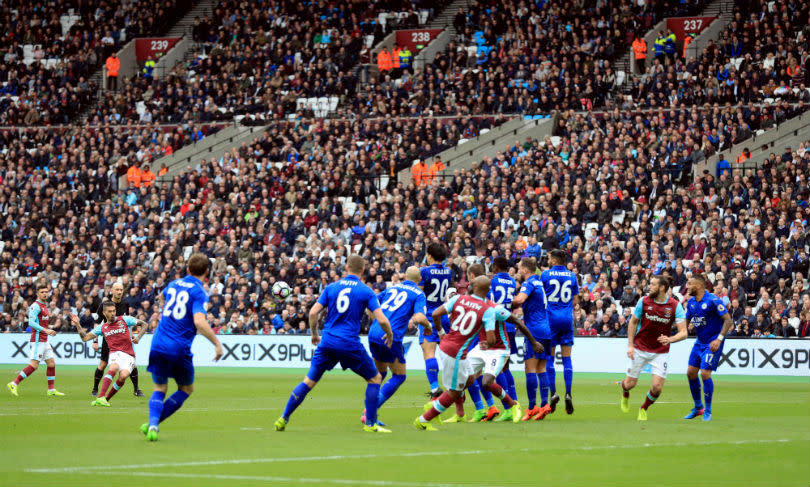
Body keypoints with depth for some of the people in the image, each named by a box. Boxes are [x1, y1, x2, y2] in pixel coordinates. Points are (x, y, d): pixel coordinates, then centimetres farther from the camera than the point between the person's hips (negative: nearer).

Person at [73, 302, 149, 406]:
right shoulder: (102, 327, 15)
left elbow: (144, 324, 13)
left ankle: (106, 399, -14)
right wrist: (77, 324, 10)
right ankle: (101, 397, -44)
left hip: (128, 355, -1)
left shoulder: (124, 320, 8)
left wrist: (138, 338, -1)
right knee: (114, 368, -35)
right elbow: (85, 338, 20)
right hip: (115, 354, 1)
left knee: (123, 376, -28)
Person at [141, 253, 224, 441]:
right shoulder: (199, 292, -8)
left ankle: (153, 423, -13)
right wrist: (217, 343, -17)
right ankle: (153, 424, 3)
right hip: (179, 348, -5)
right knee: (186, 389, 17)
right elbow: (199, 322, -23)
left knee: (159, 389, 15)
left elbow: (162, 296, 36)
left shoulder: (174, 284, 12)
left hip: (158, 344, 5)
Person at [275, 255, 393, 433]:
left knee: (309, 382, 12)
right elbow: (381, 319, -7)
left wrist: (314, 334, 18)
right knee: (375, 378, 14)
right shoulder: (366, 291, 0)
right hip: (350, 344, -3)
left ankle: (283, 419, 8)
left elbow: (313, 313, 2)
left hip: (327, 343, 3)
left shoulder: (331, 287, 8)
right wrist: (389, 334, 13)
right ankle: (370, 423, 8)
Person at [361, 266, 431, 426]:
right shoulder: (418, 294, 3)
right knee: (399, 376, 9)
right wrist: (428, 326, 8)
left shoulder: (392, 288, 20)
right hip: (391, 338, -6)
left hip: (373, 334, 6)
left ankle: (369, 413, 18)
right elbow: (419, 317, -13)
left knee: (379, 373, 24)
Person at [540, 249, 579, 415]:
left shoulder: (545, 275, -4)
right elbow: (575, 300, 11)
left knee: (549, 357, 4)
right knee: (567, 358, 4)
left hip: (550, 319, -2)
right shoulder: (572, 275, 5)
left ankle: (553, 393, -6)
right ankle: (568, 394, -5)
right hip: (567, 319, 2)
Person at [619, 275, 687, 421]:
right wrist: (630, 345, -3)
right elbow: (633, 322, 5)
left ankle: (644, 409, 20)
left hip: (661, 352, -1)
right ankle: (625, 394, 46)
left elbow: (683, 332, -14)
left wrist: (670, 339, -34)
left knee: (657, 387, -11)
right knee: (631, 383, 6)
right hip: (640, 349, 1)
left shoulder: (675, 306, -13)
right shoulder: (644, 301, -9)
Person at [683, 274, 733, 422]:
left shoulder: (713, 300, -18)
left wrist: (719, 339, -24)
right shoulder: (691, 302, 5)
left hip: (712, 343, -8)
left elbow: (728, 320, -17)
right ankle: (698, 407, 22)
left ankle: (707, 411, 0)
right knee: (691, 372, 5)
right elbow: (686, 321, 16)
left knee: (705, 373, -14)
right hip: (700, 342, 8)